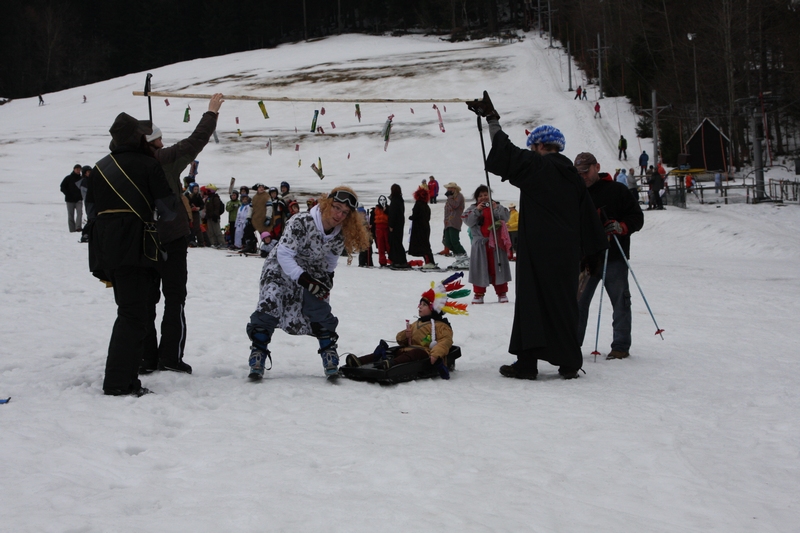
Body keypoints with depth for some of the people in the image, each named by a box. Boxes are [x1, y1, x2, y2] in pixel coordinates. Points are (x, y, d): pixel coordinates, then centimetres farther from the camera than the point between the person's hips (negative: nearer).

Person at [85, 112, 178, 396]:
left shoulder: (100, 168, 12)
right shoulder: (148, 166, -7)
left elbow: (91, 210, 16)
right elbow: (168, 209, -4)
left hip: (105, 250, 7)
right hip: (135, 248, -7)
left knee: (132, 312, 17)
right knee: (136, 316, -5)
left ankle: (122, 378, 16)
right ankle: (118, 382, -10)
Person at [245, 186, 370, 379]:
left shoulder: (340, 235, -11)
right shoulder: (301, 222, -30)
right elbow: (284, 255, -28)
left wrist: (326, 280, -1)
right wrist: (306, 280, -34)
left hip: (311, 275, 5)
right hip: (280, 270, -5)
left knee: (322, 313, -6)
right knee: (268, 309, -21)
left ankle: (330, 356, 7)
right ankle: (257, 359, -14)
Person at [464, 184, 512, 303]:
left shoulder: (497, 206, 7)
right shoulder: (472, 208, 7)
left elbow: (505, 218, -7)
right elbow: (468, 221, -8)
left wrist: (496, 208, -19)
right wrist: (477, 210, -17)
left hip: (495, 242, 0)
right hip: (480, 243, 0)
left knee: (497, 268, 2)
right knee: (480, 268, 1)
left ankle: (502, 293, 10)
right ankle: (478, 293, 9)